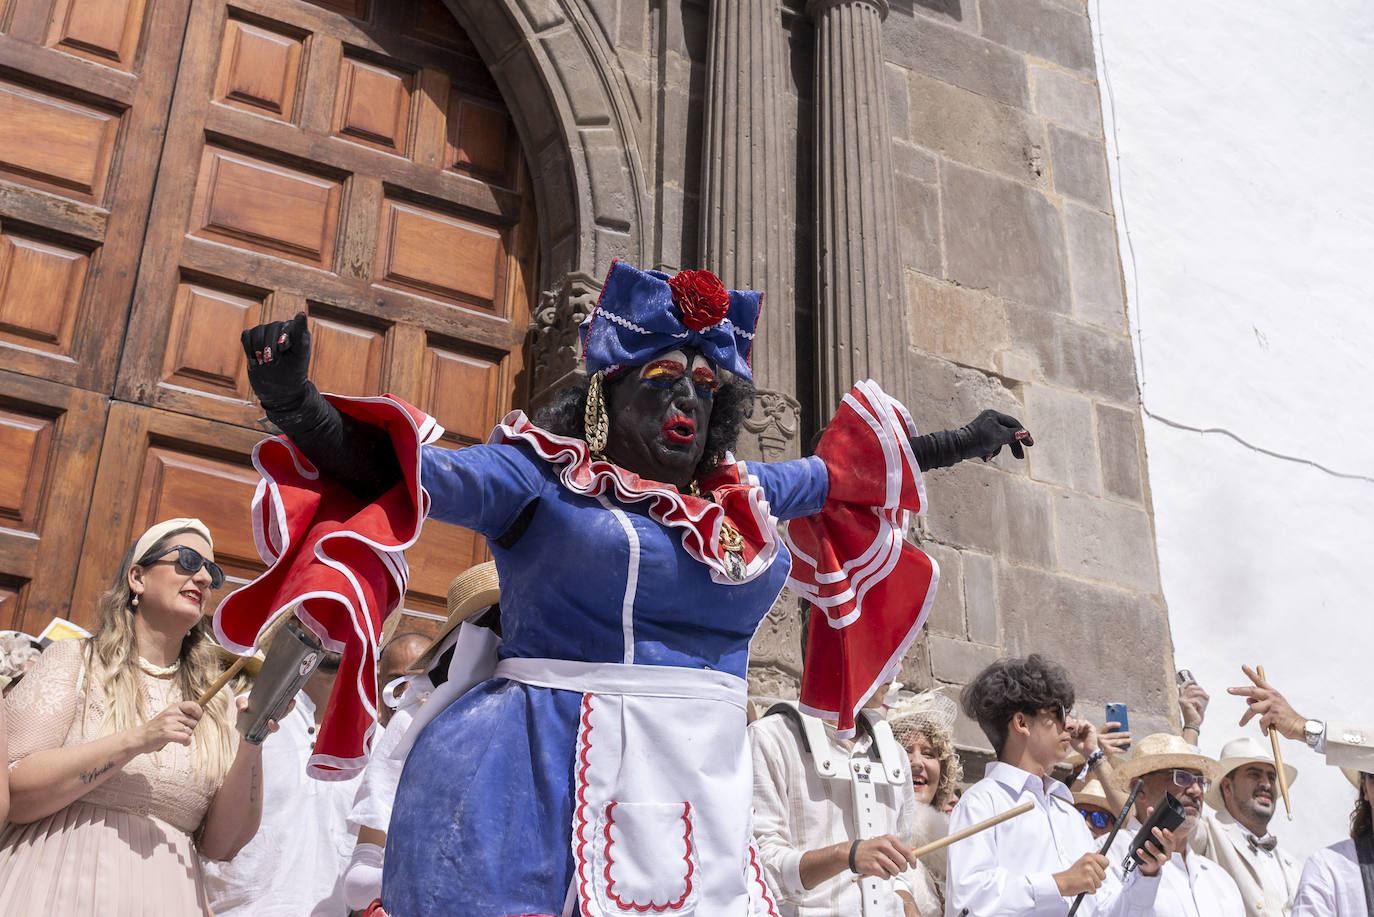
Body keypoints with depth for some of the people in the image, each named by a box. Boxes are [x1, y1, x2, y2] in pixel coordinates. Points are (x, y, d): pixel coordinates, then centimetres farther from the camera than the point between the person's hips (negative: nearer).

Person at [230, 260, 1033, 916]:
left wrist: (952, 445, 39)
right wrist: (298, 405, -26)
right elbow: (397, 471, -10)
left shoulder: (737, 498, 15)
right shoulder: (541, 474, -1)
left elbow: (839, 474, 30)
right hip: (545, 789, -5)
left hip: (701, 795, 6)